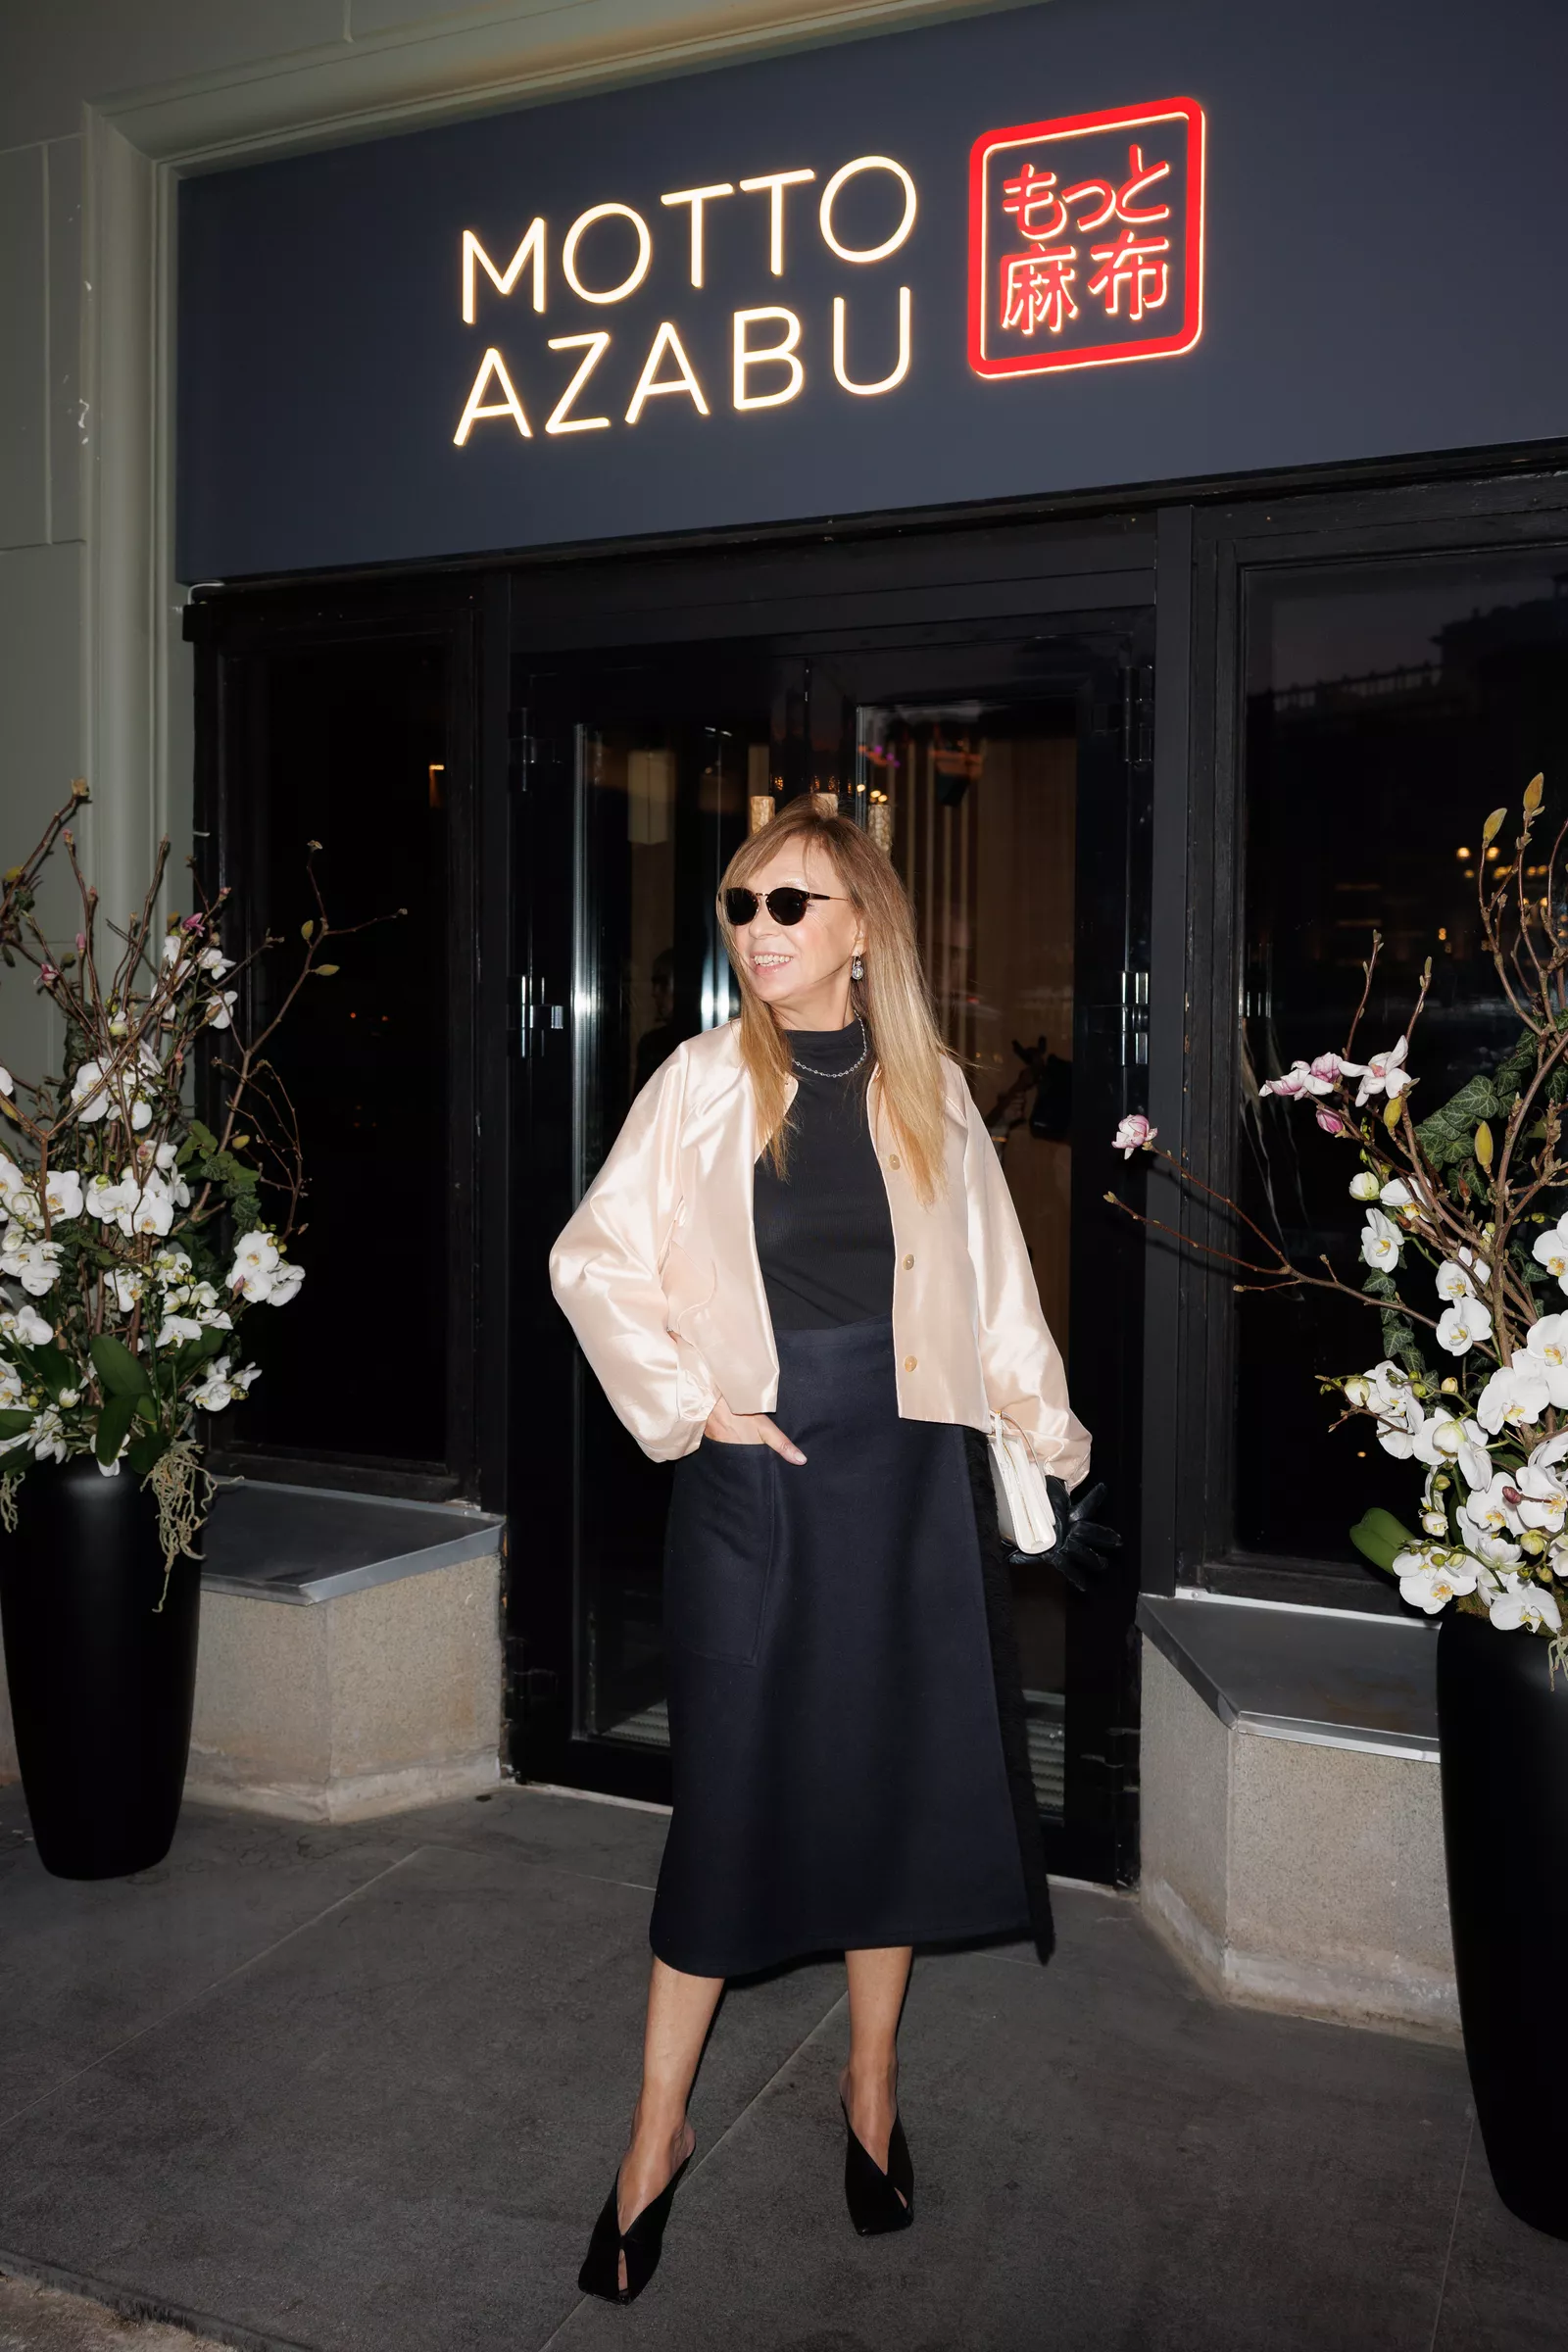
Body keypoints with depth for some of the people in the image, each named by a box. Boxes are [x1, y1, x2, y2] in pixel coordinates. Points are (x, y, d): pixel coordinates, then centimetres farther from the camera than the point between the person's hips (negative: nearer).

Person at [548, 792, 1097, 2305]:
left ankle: (872, 2088, 33)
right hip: (756, 1474, -2)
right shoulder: (703, 1083, -4)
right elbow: (591, 1259, -4)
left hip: (912, 1475, 2)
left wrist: (1050, 1432, 10)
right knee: (731, 1791, 3)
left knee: (893, 1776, 12)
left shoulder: (928, 1089, 3)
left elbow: (991, 1278, 9)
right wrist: (690, 1407, -7)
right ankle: (657, 2136, 20)